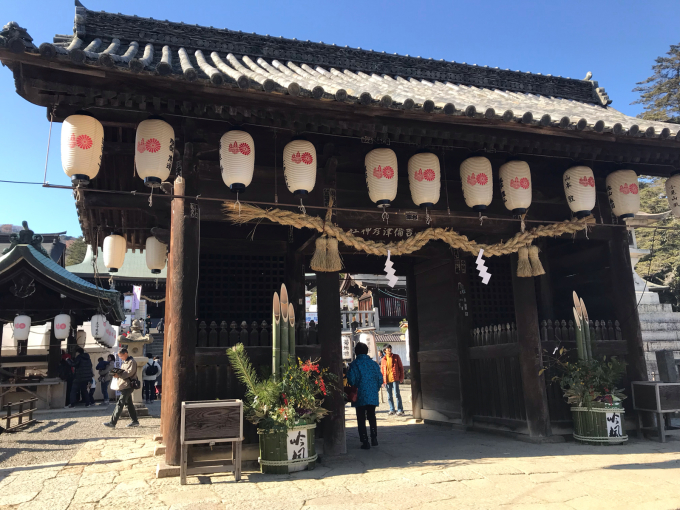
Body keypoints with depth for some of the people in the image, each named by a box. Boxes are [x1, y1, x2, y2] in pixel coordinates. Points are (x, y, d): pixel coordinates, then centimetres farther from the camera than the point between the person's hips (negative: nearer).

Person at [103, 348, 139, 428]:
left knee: (120, 404, -11)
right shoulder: (124, 362, 20)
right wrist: (117, 373, 0)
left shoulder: (132, 362, -10)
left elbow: (129, 372, -19)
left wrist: (119, 374, -21)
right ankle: (135, 421, 17)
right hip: (125, 386, 10)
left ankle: (113, 423, -11)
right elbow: (123, 372, 21)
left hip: (128, 386, -10)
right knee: (129, 403, 12)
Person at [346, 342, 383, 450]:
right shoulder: (374, 364, 2)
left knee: (361, 419, 5)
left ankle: (365, 442, 3)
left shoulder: (354, 365, -9)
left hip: (360, 396, -3)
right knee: (372, 417, 19)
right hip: (373, 396, 4)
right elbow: (380, 379, 4)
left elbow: (351, 380, -12)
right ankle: (374, 439, 17)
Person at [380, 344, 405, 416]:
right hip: (387, 380, 3)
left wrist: (401, 378, -1)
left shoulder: (396, 357, 5)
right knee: (389, 396, 8)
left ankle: (400, 410, -1)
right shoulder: (383, 359, 11)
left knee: (397, 394, -8)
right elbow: (382, 370, 15)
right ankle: (392, 410, 20)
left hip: (395, 379, -3)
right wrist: (383, 380, 8)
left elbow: (401, 367, 6)